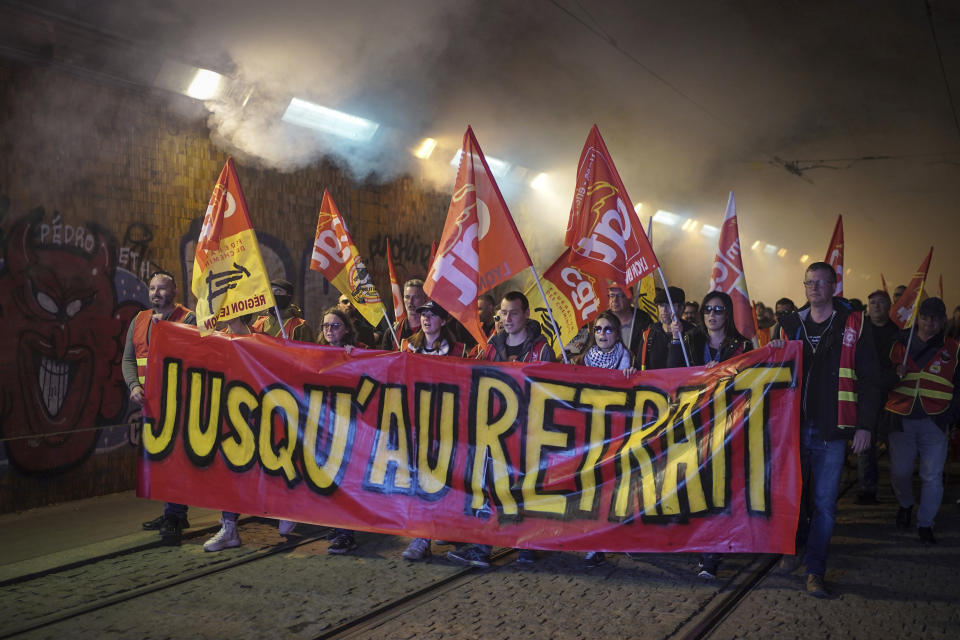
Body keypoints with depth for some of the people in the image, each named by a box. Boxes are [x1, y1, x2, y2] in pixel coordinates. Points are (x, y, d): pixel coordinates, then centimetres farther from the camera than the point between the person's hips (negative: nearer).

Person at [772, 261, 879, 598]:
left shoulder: (854, 325, 1)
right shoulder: (789, 325, 8)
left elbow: (868, 378, 0)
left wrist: (864, 424, -5)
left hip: (830, 431, -2)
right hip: (792, 427, 3)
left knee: (824, 502, 0)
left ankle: (815, 571, 8)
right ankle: (795, 546, 35)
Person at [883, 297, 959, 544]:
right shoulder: (899, 344, 8)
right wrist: (894, 374, -10)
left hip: (934, 422, -1)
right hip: (901, 420, 1)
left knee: (932, 476, -1)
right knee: (899, 472, 6)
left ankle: (925, 524, 13)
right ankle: (906, 504, 36)